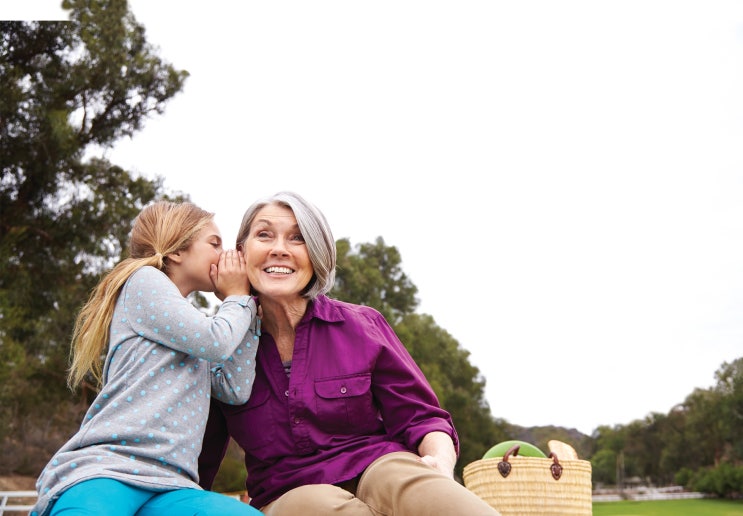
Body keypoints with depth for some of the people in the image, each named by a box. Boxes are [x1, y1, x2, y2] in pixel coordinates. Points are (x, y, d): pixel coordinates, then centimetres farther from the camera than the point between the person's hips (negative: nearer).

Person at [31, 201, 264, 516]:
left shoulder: (191, 336, 27)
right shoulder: (144, 280, 6)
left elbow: (236, 390, 14)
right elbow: (217, 342, -3)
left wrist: (245, 306, 18)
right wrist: (238, 298, 16)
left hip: (168, 486, 7)